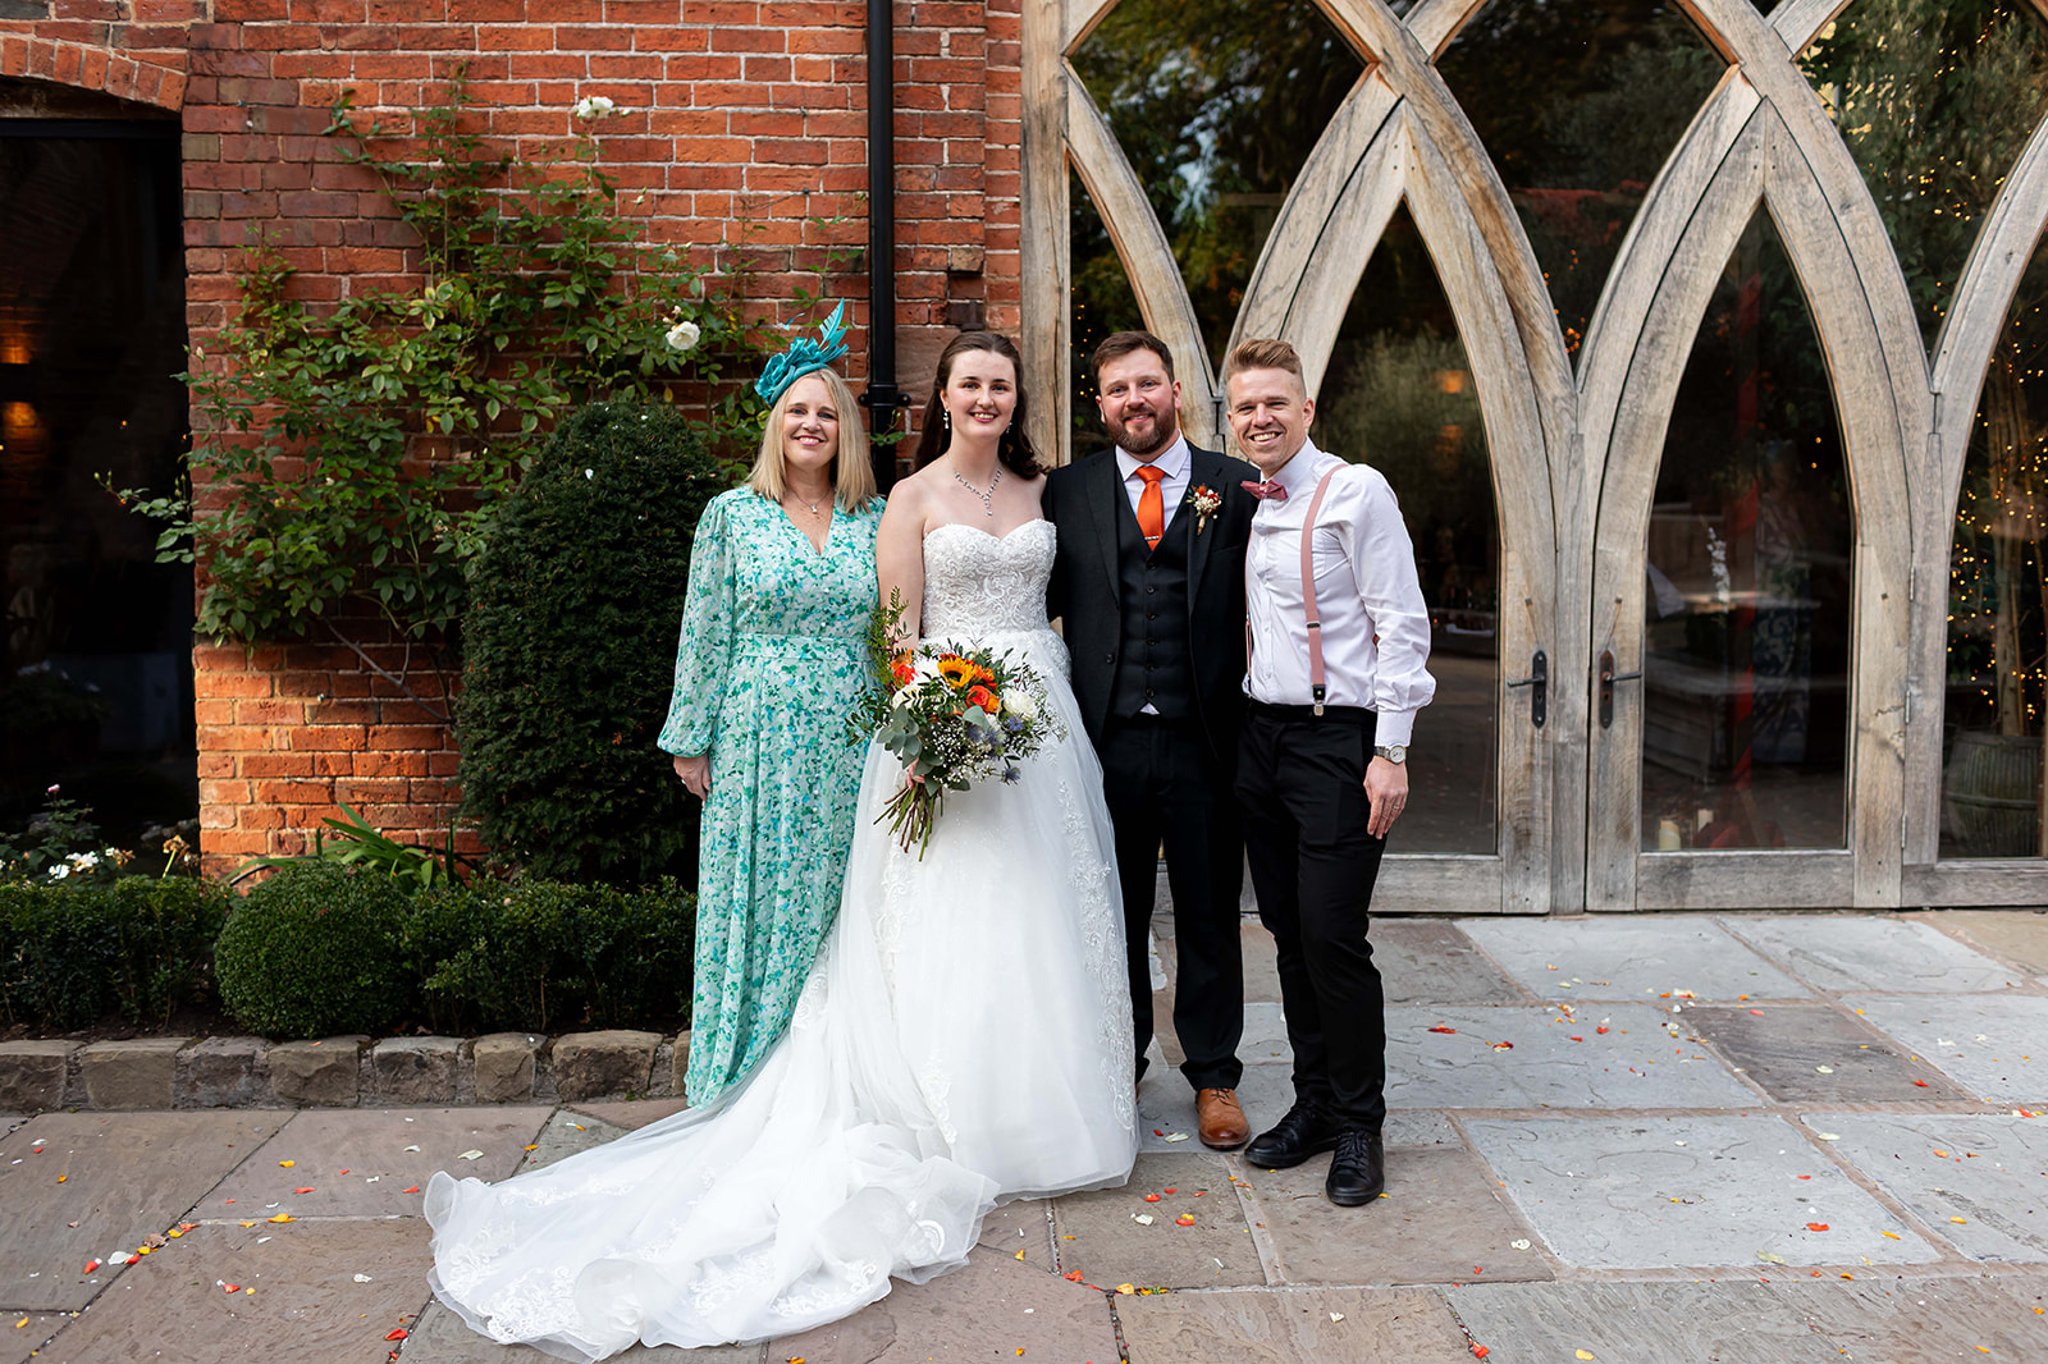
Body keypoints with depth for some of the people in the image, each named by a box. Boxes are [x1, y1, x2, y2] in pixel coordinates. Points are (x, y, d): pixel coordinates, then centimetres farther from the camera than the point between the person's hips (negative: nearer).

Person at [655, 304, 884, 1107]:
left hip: (849, 747, 2)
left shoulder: (876, 520, 7)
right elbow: (704, 633, 2)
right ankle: (749, 1090, 17)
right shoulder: (733, 514, 1)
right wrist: (690, 739, 0)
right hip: (758, 742, -2)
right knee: (757, 906, 4)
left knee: (839, 908, 7)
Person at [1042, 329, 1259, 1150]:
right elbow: (1044, 603, 4)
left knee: (1209, 915, 11)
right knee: (1113, 914, 13)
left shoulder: (1237, 487, 2)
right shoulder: (1067, 492, 6)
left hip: (1205, 741, -1)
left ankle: (1214, 1076, 28)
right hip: (1107, 739, 1)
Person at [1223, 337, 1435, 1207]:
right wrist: (1241, 736, 11)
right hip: (1260, 736, 7)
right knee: (1289, 933, 12)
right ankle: (1313, 1104, 25)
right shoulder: (1243, 507, 13)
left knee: (1334, 936, -6)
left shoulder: (1355, 491, -7)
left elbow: (1402, 625, -11)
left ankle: (1359, 1128, 11)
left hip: (1338, 739, -6)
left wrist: (1390, 752, -15)